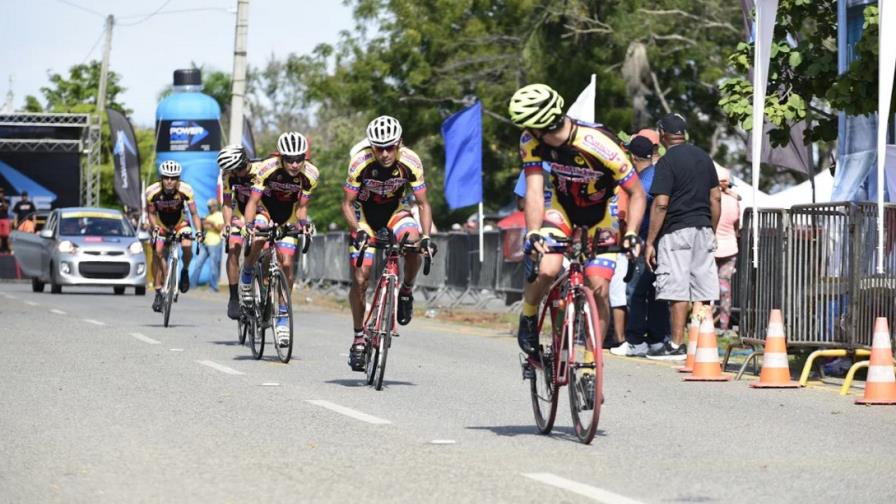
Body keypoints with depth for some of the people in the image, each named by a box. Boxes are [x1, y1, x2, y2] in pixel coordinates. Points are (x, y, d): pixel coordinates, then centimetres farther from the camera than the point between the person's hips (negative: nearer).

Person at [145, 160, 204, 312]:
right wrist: (155, 228, -24)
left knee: (187, 246, -28)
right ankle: (158, 291, -6)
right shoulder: (152, 191, -25)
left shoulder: (185, 190, -27)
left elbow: (194, 213, -18)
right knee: (157, 252, -16)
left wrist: (199, 231, -31)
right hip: (160, 225, 1)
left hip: (180, 223, -1)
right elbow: (151, 213, -9)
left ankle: (185, 271, 3)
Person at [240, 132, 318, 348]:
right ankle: (246, 276, -3)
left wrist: (302, 222, -33)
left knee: (287, 265, -8)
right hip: (265, 209, -2)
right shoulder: (267, 168, -30)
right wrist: (248, 224, -44)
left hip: (288, 216, 2)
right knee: (257, 240, -33)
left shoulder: (310, 174, -23)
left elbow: (302, 206, -13)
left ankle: (283, 316, 3)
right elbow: (253, 201, -28)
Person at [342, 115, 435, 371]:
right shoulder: (360, 163, -28)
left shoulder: (411, 162, -25)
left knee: (414, 241, -33)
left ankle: (406, 291, -6)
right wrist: (358, 231, -35)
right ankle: (358, 337, 8)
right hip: (365, 215, -1)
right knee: (359, 279, -8)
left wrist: (426, 236, -31)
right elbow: (347, 203, -18)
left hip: (395, 211, 1)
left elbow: (423, 204, -16)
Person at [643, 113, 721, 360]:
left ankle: (677, 345, -4)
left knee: (677, 290, -5)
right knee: (702, 290, 5)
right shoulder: (703, 157, 12)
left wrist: (650, 242, -11)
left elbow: (661, 204, -14)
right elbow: (715, 197, 14)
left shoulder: (667, 162, -8)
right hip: (703, 229, 6)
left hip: (676, 231, -6)